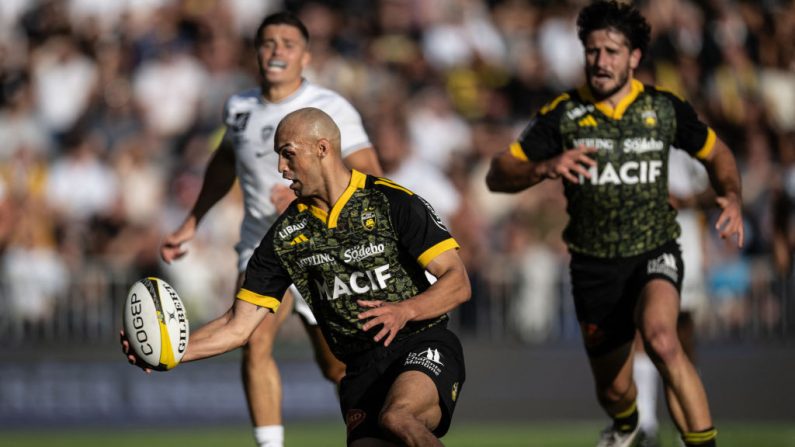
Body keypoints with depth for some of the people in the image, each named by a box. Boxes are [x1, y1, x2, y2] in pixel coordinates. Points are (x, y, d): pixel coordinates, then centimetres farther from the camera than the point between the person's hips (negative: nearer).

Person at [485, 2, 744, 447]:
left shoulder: (664, 108, -3)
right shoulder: (562, 114, -6)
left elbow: (716, 152, 14)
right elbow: (498, 176, -7)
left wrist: (732, 198, -5)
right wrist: (545, 168, -27)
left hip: (656, 252, -2)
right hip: (595, 264, 2)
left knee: (661, 338, -35)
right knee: (613, 389, 13)